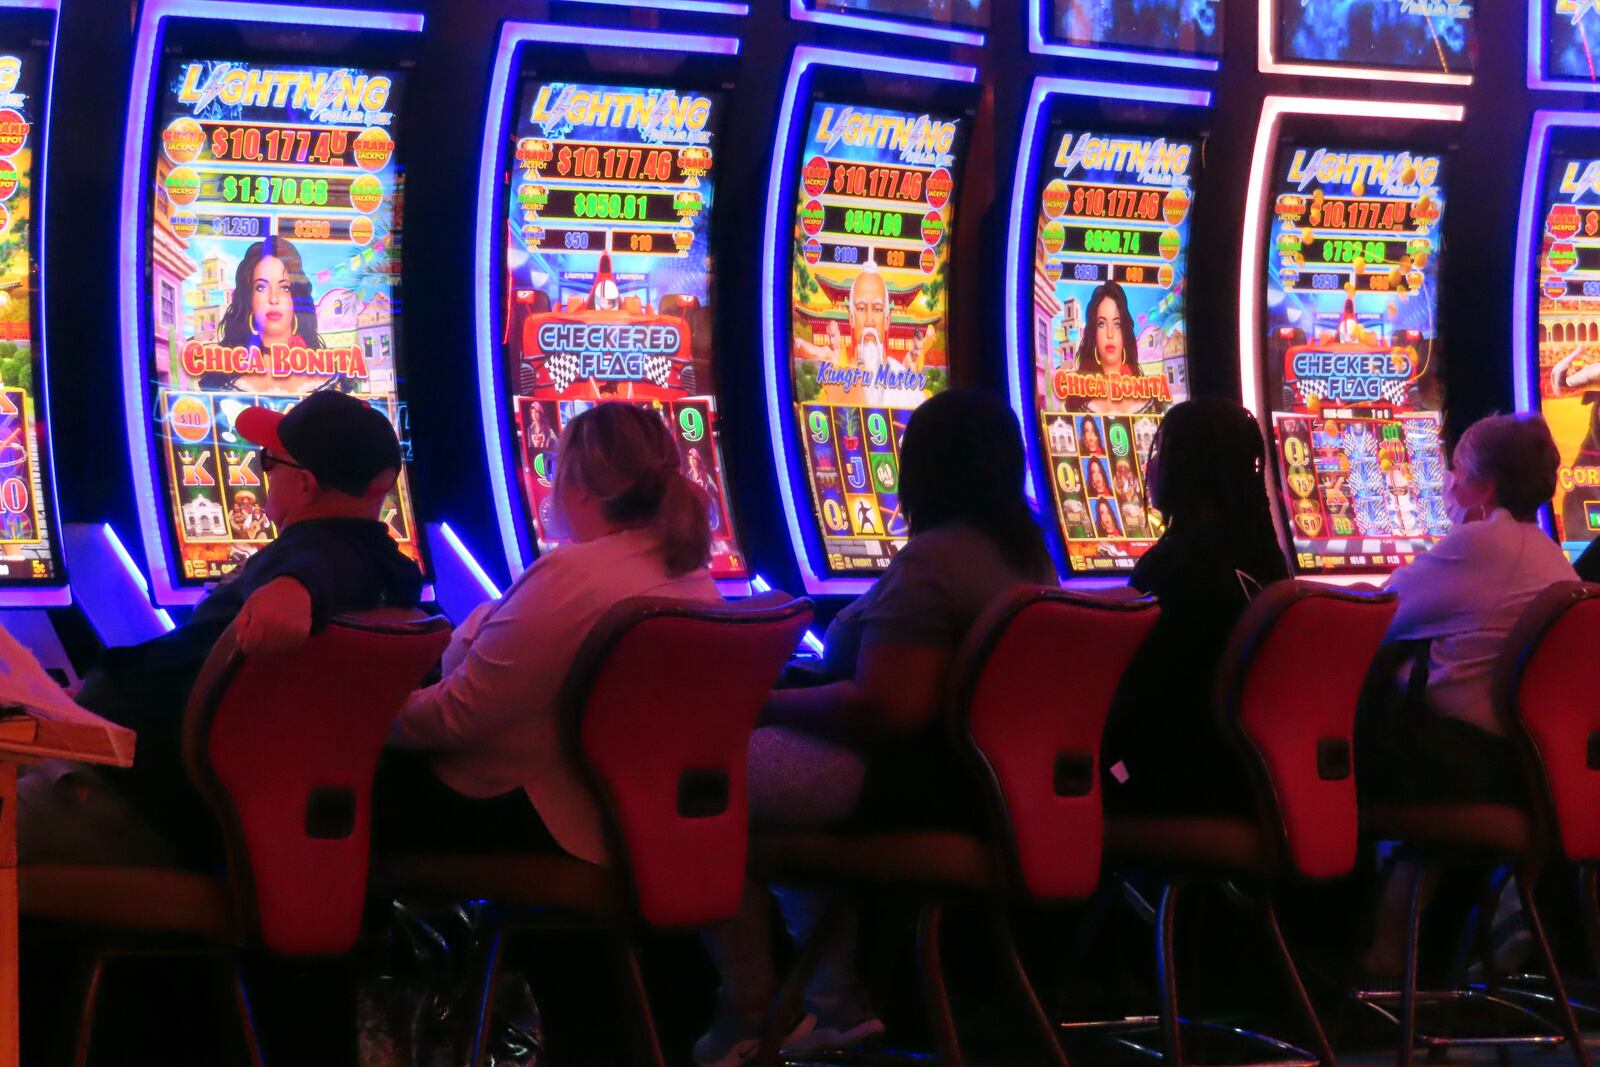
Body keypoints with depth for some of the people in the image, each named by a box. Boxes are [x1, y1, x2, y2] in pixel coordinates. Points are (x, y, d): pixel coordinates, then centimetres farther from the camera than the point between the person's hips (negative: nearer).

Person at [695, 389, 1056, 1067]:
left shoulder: (931, 561, -20)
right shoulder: (1028, 556, 9)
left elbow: (884, 710, -27)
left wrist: (769, 703, -12)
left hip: (922, 783, -10)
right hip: (992, 776, 10)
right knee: (783, 759, 27)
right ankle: (834, 999, 21)